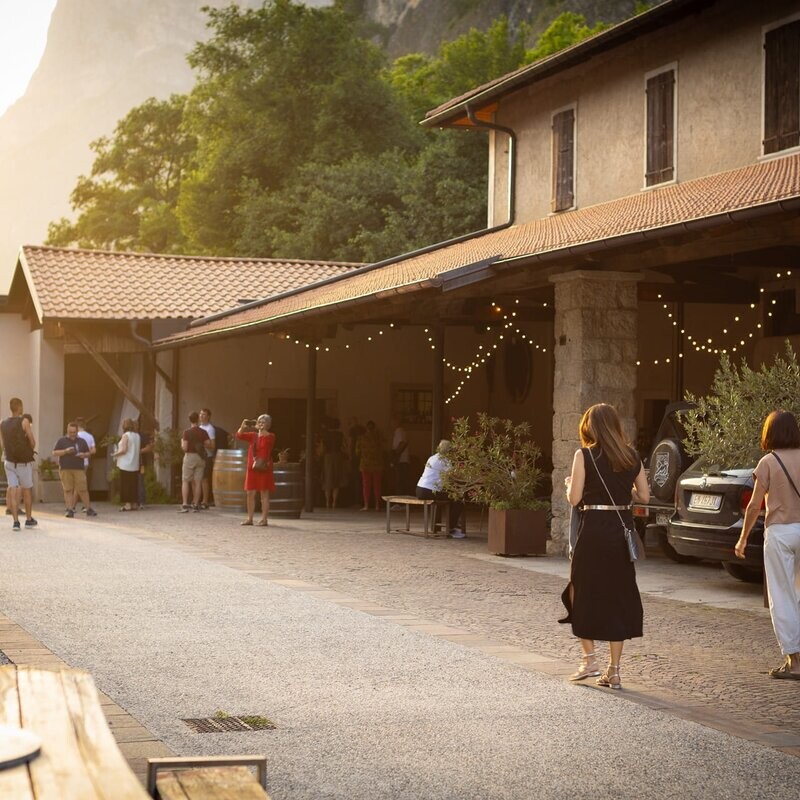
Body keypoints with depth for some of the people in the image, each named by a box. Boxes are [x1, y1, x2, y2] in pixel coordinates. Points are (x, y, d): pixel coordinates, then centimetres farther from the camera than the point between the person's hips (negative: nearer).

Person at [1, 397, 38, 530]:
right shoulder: (24, 421, -11)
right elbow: (32, 442, -9)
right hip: (24, 462, -3)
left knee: (13, 490, 1)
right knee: (27, 490, 12)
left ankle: (15, 521, -9)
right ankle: (29, 519, 22)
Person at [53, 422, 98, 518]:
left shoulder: (82, 441, 16)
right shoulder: (62, 441, 8)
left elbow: (88, 453, 21)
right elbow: (54, 453, 2)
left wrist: (84, 455, -2)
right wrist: (66, 451, -12)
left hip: (79, 469, 1)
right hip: (65, 469, -1)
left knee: (82, 489, -2)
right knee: (68, 490, -3)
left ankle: (89, 509, 3)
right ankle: (70, 510, -1)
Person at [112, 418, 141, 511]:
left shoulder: (126, 436, -13)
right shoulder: (137, 436, 9)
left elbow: (124, 450, -17)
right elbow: (139, 450, 12)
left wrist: (116, 454, -1)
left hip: (126, 465, -7)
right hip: (135, 465, 7)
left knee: (125, 485, -2)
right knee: (133, 484, 10)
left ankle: (127, 504, -4)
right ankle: (134, 503, 12)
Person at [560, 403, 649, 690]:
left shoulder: (585, 455, -7)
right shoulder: (632, 456, 6)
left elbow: (574, 498, -9)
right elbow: (644, 496, 8)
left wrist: (569, 484, 12)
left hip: (594, 529, -4)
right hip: (623, 529, 4)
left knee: (583, 592, 12)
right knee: (618, 597, 9)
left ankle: (590, 659, 7)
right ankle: (614, 671, 10)